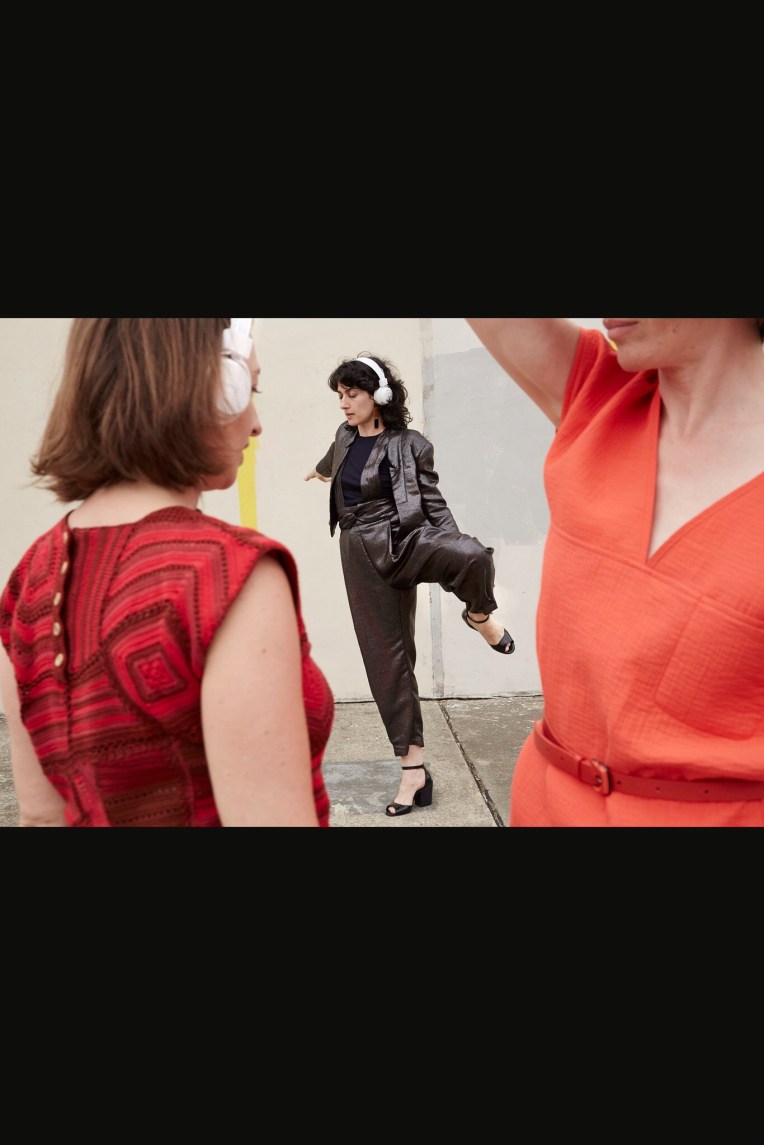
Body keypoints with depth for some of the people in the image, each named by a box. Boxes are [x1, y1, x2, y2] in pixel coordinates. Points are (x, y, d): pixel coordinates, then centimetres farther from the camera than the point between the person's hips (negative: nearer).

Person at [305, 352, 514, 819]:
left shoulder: (410, 445, -4)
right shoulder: (345, 437, 13)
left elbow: (434, 504, -3)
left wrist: (456, 556, -12)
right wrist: (320, 471, 60)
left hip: (404, 541, -4)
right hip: (361, 556, 4)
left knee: (475, 556, -37)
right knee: (386, 658, -1)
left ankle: (481, 614, 0)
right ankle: (414, 769, 6)